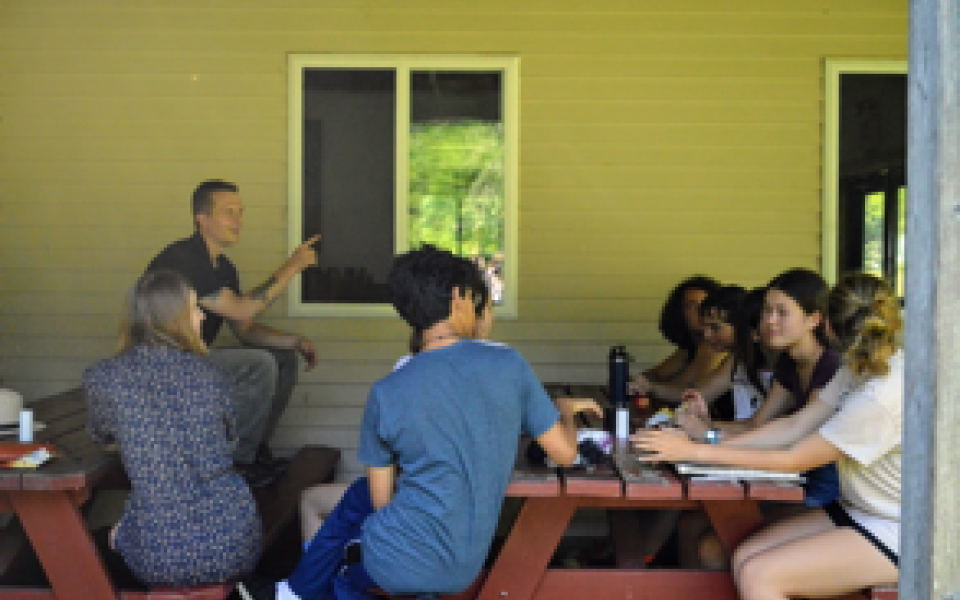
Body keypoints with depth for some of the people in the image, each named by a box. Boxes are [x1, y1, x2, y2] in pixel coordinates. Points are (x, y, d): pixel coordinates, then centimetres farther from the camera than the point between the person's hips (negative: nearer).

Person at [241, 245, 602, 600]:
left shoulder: (387, 393, -12)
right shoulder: (509, 365, -10)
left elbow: (382, 503, -2)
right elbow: (564, 453, -2)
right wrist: (567, 411, 19)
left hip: (400, 565, -3)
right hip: (463, 570, 3)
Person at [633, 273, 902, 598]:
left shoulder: (885, 394, -25)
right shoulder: (860, 369, 5)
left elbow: (793, 459, -19)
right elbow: (794, 427, 4)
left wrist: (695, 452, -16)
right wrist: (710, 444, -4)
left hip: (893, 533, -9)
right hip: (857, 511, 9)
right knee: (744, 558, -4)